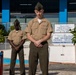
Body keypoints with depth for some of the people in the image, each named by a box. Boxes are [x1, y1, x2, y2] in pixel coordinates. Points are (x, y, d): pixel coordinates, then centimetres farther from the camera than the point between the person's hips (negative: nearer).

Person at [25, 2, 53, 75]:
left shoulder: (47, 22, 5)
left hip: (44, 45, -1)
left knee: (44, 64, -3)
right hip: (33, 45, 1)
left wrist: (40, 41, -13)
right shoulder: (31, 22, 9)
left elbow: (48, 35, -1)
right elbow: (28, 35, 4)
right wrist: (35, 42, -11)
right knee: (32, 64, 1)